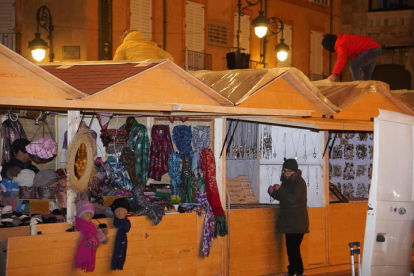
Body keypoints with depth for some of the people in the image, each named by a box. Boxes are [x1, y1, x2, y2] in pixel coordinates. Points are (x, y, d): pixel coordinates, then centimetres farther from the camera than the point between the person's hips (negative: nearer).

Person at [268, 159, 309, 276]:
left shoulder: (299, 182, -13)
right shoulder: (287, 181, 12)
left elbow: (293, 198, -25)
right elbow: (281, 197, 16)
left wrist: (280, 189, -22)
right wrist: (273, 192, -3)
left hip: (297, 221, -9)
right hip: (289, 220, 9)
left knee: (292, 247, -9)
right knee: (293, 248, 14)